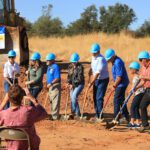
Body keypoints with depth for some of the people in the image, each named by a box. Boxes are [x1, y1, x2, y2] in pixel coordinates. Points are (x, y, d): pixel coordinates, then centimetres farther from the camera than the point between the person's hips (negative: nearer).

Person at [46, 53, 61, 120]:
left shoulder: (55, 67, -14)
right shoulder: (49, 67, 15)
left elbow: (57, 78, -20)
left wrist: (51, 83, -27)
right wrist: (47, 84, 14)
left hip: (55, 86, -10)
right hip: (50, 86, 10)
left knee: (55, 101, -9)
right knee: (51, 101, 15)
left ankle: (55, 116, -8)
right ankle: (53, 115, 24)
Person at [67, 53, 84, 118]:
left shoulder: (80, 67, -13)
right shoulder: (70, 66, 7)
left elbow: (79, 78, -17)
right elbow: (69, 75, 9)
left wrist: (73, 84, -17)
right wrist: (69, 83, -7)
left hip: (79, 84, -7)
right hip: (72, 85, 7)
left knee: (74, 97, -20)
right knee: (73, 98, 5)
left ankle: (74, 112, -10)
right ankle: (77, 113, 15)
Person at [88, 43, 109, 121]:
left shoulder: (101, 59, -24)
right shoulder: (93, 57, 4)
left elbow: (97, 73, -26)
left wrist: (91, 83, -25)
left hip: (103, 80, -9)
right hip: (96, 79, 9)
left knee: (99, 98, -13)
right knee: (95, 98, 11)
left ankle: (100, 116, -8)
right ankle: (97, 115, 21)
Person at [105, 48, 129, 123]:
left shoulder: (117, 63, -22)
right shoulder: (115, 61, 10)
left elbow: (119, 77, -24)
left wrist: (114, 86, -14)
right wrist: (115, 85, 14)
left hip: (121, 84, -10)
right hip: (120, 84, 10)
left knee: (117, 101, -6)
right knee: (121, 101, 16)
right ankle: (126, 118, 24)